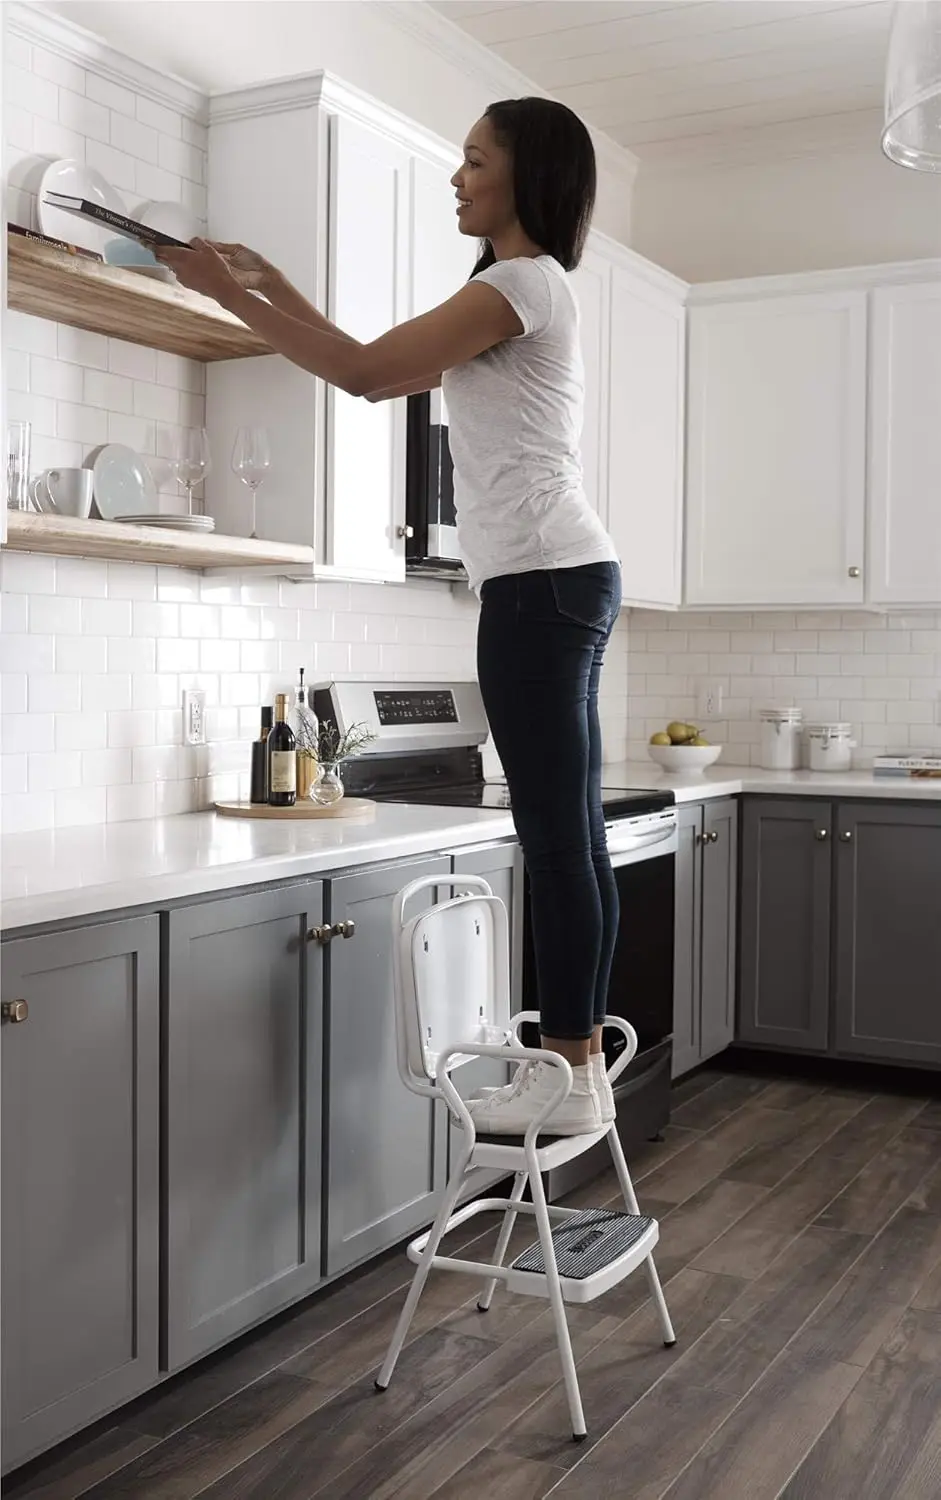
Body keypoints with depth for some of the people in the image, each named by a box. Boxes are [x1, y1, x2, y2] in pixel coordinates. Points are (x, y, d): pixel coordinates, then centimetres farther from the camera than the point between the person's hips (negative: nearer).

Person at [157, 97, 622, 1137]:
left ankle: (570, 1079, -5)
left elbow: (363, 370, -14)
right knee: (567, 834, 7)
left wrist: (228, 292, -6)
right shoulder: (527, 293, 27)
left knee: (558, 835, -10)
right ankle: (578, 1060, 12)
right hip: (558, 581, 10)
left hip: (540, 579, -10)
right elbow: (385, 378, 25)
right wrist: (271, 284, 24)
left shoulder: (522, 281, -4)